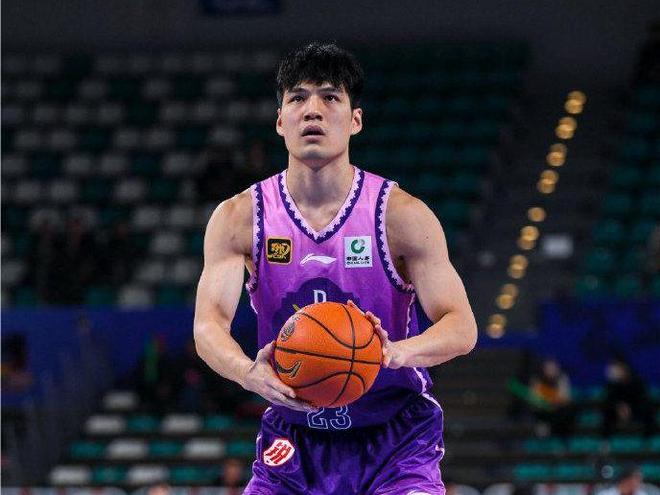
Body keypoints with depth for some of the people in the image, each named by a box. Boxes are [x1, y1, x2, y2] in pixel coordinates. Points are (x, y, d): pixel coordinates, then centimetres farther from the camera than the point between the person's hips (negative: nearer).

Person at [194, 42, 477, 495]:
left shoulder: (402, 215, -10)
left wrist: (397, 352, -37)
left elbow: (462, 327, -15)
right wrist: (249, 373, -38)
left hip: (394, 442, -2)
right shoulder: (239, 218, -5)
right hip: (292, 438, 2)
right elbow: (209, 324, -15)